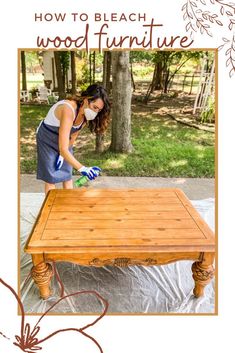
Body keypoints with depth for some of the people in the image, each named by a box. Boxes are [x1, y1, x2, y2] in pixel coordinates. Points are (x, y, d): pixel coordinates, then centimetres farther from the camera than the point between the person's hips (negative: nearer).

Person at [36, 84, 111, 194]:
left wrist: (62, 155, -3)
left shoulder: (85, 113, -16)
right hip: (47, 139, -6)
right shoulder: (68, 110, -39)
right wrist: (82, 168, -52)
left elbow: (73, 135, -1)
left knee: (67, 175, 10)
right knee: (50, 178, 0)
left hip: (63, 141, 6)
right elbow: (63, 149, -44)